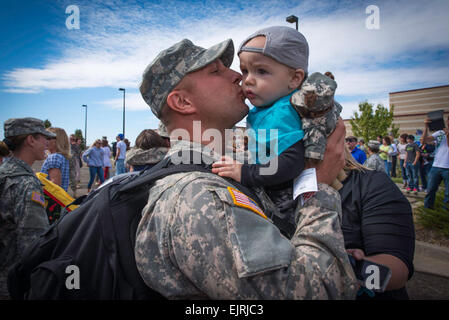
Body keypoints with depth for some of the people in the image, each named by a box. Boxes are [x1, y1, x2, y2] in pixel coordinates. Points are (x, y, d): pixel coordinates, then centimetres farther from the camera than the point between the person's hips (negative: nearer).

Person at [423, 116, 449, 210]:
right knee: (430, 190, 8)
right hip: (435, 167, 2)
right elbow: (425, 140, -5)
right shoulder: (439, 133, 7)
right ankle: (427, 208, 19)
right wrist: (426, 127, -17)